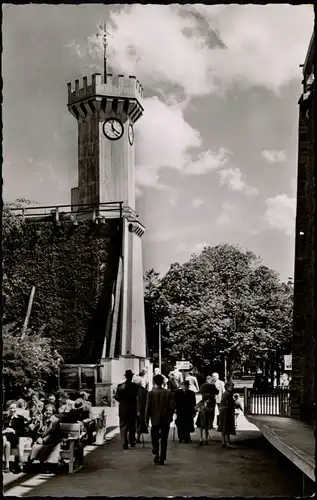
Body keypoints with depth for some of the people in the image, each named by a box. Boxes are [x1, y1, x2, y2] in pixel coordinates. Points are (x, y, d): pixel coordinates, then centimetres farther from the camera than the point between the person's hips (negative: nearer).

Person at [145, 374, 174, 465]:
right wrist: (170, 417, 11)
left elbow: (148, 407, -6)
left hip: (155, 420, -1)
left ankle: (156, 454, -3)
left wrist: (147, 419, 3)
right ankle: (162, 459, 8)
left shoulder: (151, 393, -7)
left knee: (154, 438, 15)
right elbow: (172, 407, -1)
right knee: (164, 440, 7)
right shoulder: (168, 393, -3)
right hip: (166, 420, 1)